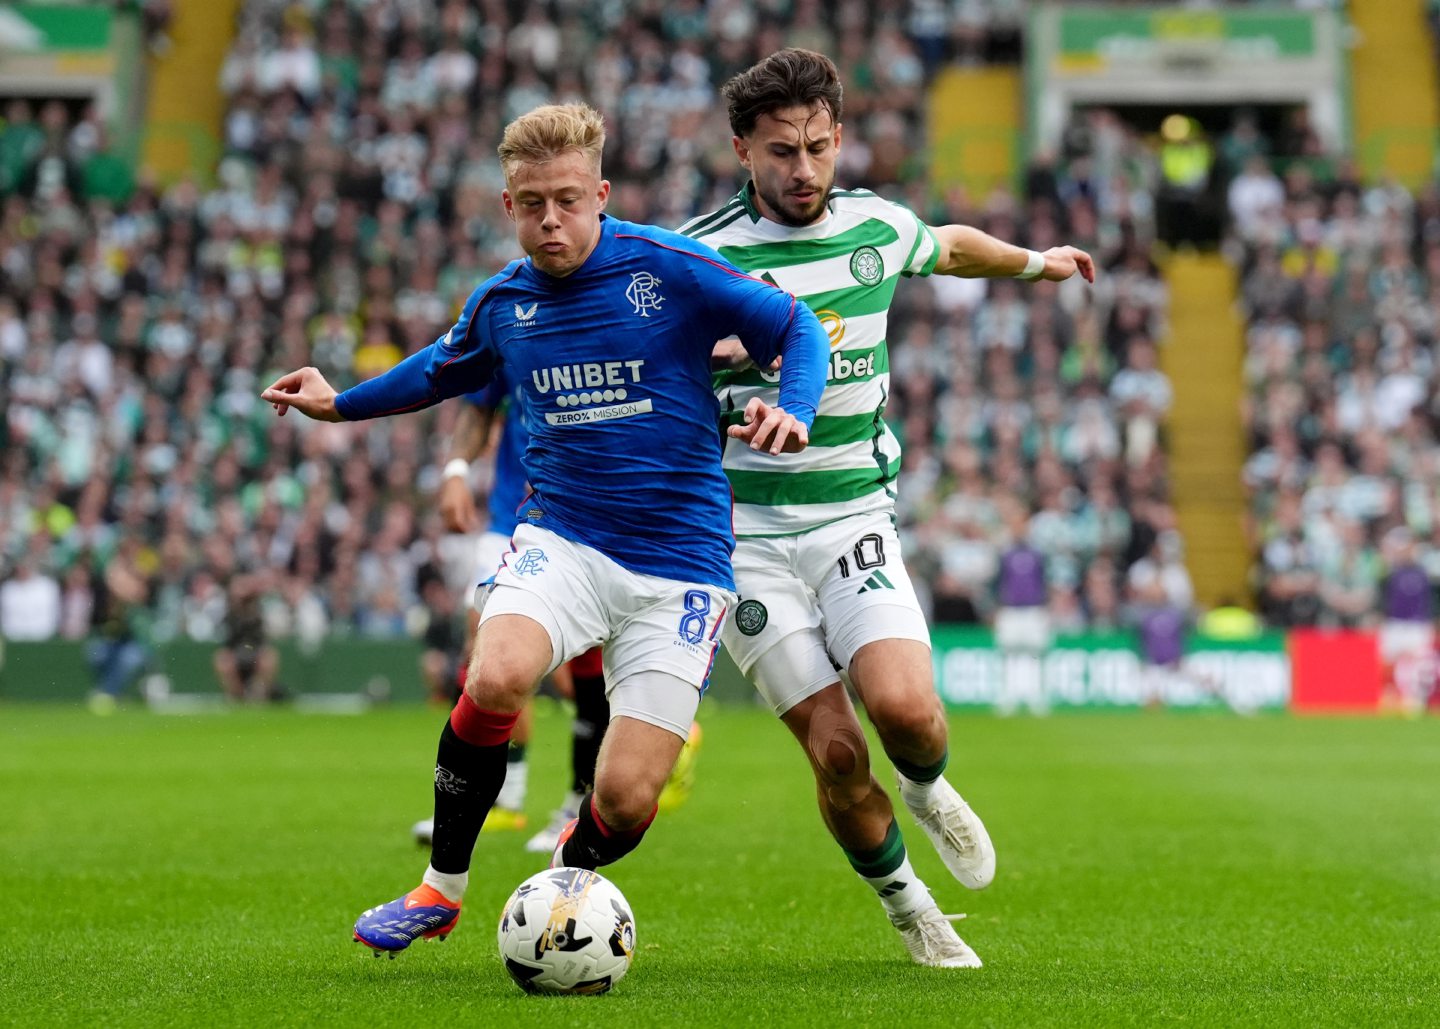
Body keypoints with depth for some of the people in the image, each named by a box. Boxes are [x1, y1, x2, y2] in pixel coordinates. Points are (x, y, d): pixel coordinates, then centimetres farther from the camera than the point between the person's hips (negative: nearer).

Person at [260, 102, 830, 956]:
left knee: (626, 799, -11)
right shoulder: (502, 301, 7)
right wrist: (340, 404, 27)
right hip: (562, 540, 2)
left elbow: (799, 329, -1)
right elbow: (447, 369, 30)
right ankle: (442, 889, -9)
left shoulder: (670, 269, -8)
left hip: (680, 564, -2)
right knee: (495, 676, -31)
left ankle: (565, 879, 27)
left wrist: (792, 414, -20)